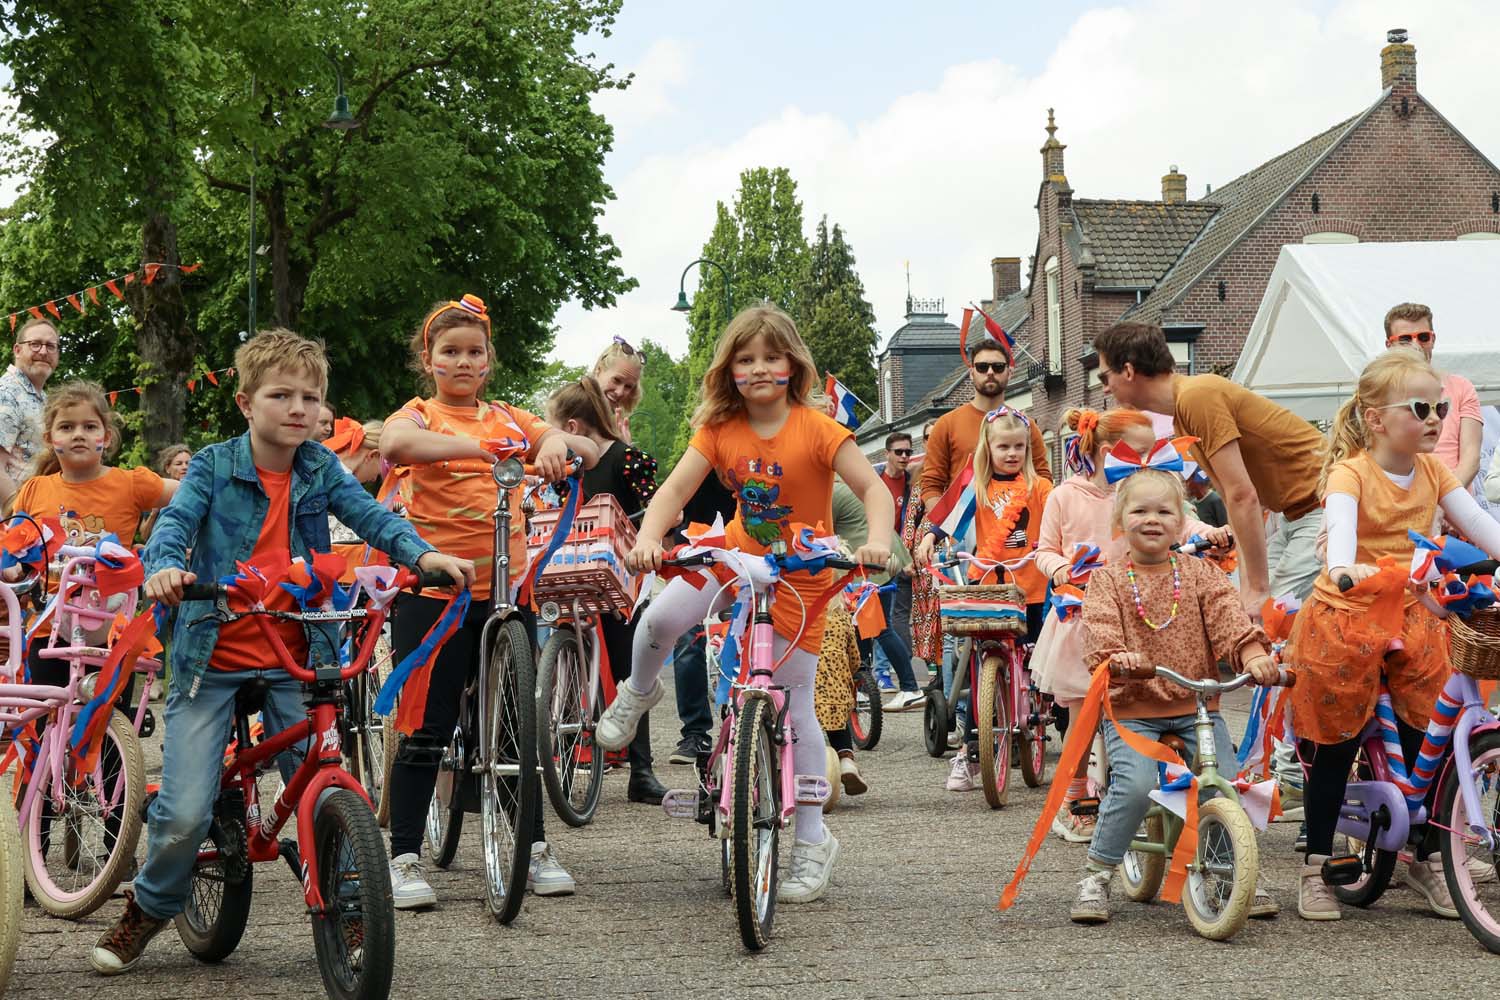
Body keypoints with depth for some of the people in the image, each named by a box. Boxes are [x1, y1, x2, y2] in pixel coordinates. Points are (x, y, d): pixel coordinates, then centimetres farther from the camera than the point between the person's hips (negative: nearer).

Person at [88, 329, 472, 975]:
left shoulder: (320, 470, 5)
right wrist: (163, 567, -36)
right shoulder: (213, 467, -2)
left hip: (293, 662, 2)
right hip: (211, 659, -2)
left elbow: (369, 514, -5)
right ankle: (150, 908, 20)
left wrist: (421, 554, -25)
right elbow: (175, 522, -13)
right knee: (184, 813, -7)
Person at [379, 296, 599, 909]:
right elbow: (395, 443, -24)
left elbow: (592, 452, 6)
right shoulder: (420, 415, 1)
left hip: (505, 586, 4)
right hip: (432, 587, -4)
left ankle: (535, 850, 20)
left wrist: (559, 443, -18)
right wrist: (480, 446, -34)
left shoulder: (508, 420, 13)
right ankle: (404, 859, 6)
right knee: (425, 729, -1)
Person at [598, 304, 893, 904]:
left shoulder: (816, 429, -18)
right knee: (660, 618, -24)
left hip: (799, 576, -3)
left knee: (795, 712, -2)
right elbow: (675, 489, -16)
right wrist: (648, 539, -36)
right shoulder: (720, 429, -9)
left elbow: (872, 488, -23)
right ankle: (637, 694, 12)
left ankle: (813, 843, 10)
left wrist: (878, 541, -43)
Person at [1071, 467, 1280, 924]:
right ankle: (1096, 876, -7)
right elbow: (1099, 630, -13)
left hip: (1196, 704, 3)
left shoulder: (1199, 573, 9)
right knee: (1134, 784, -25)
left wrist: (1253, 654, -25)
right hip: (1131, 705, -2)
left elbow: (1227, 616, -5)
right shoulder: (1107, 580, 3)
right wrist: (1114, 657, -36)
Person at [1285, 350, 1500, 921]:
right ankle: (1315, 869, 15)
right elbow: (1340, 520, -34)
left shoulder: (1433, 472, 4)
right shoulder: (1351, 473, -14)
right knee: (1334, 747, 3)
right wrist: (1342, 567, -55)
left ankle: (1428, 860, 20)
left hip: (1410, 618, 5)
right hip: (1344, 618, -5)